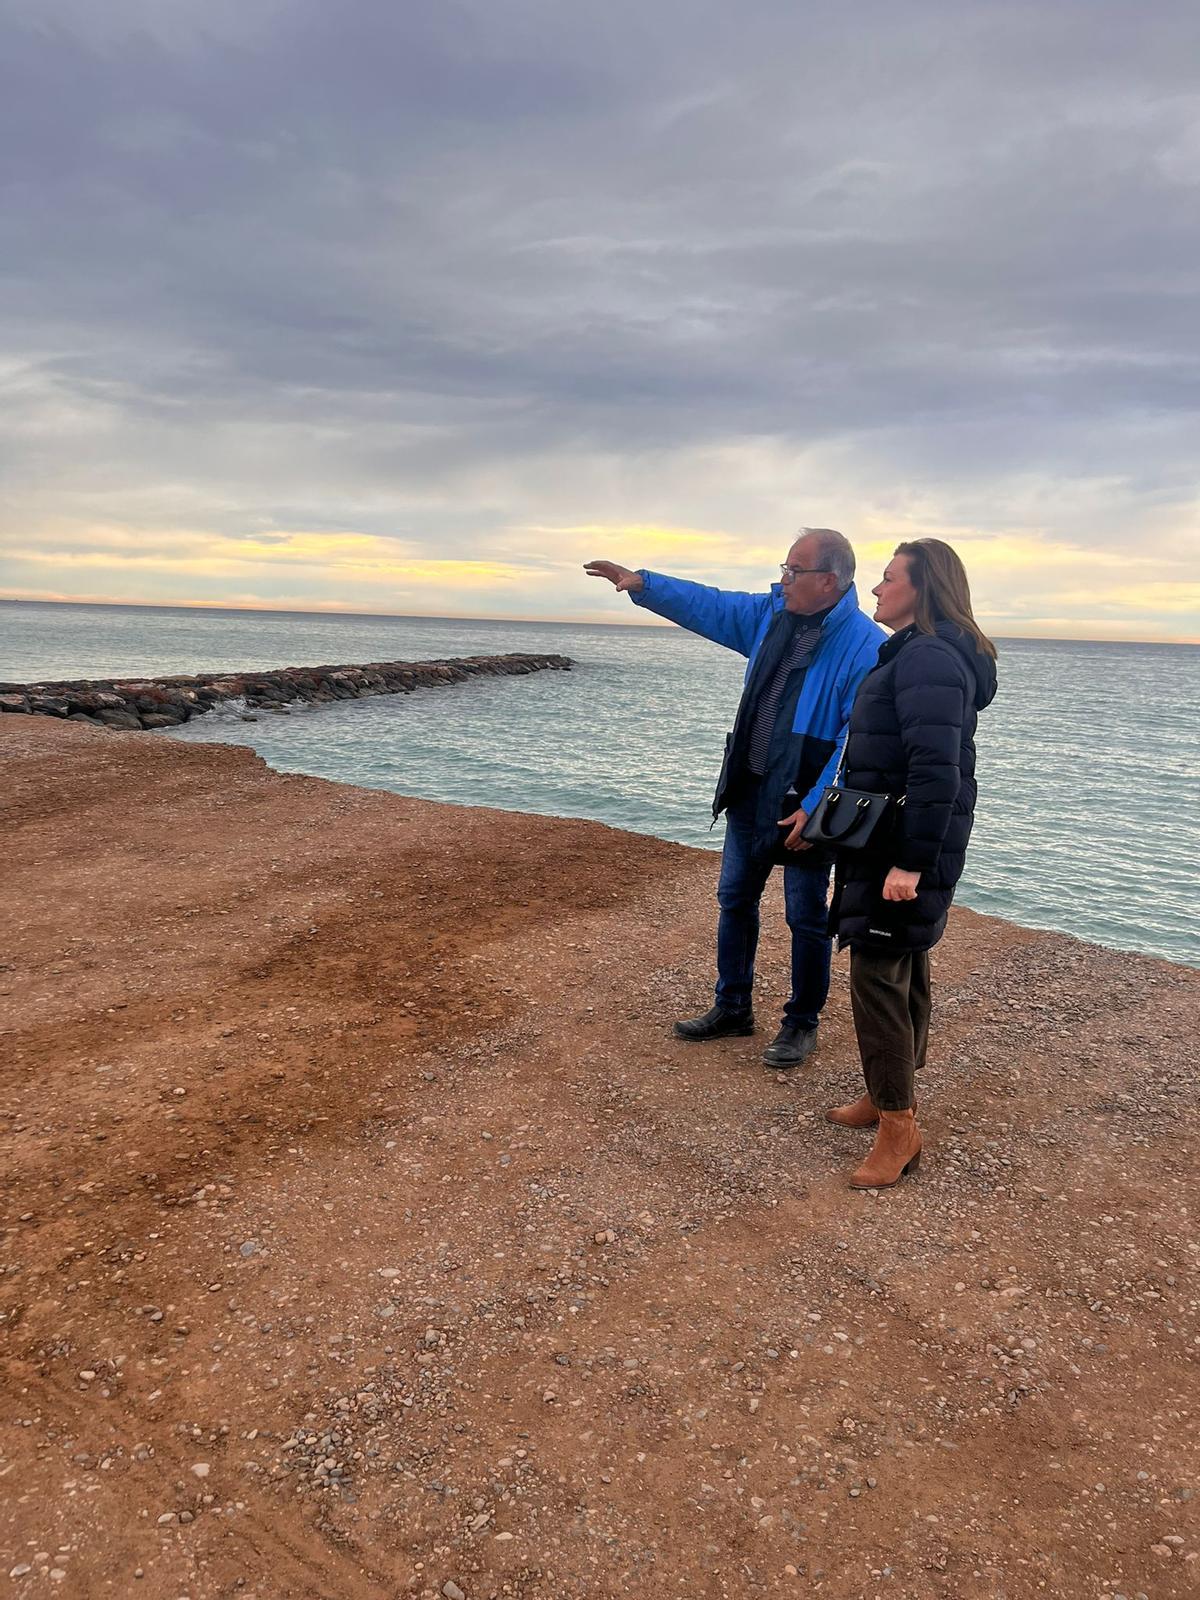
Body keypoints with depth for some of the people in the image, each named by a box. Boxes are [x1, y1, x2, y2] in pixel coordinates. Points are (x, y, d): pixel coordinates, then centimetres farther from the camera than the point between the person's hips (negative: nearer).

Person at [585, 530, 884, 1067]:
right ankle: (733, 1007, 31)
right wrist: (642, 584, 9)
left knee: (806, 918, 6)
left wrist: (814, 808, -23)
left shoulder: (865, 646, -18)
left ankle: (801, 1023, 24)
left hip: (805, 804, -7)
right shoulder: (772, 613, 4)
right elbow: (709, 606, 16)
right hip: (750, 792, 7)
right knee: (734, 900, 15)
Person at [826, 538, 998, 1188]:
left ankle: (898, 1128, 6)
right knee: (904, 970, 17)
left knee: (878, 976, -5)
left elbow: (936, 770, -27)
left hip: (904, 848, -11)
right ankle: (888, 1095, 31)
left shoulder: (929, 659, -19)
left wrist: (911, 862, -27)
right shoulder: (917, 655, 15)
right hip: (892, 842, 11)